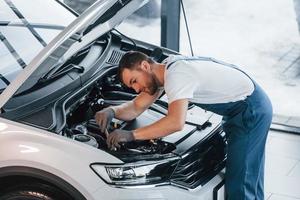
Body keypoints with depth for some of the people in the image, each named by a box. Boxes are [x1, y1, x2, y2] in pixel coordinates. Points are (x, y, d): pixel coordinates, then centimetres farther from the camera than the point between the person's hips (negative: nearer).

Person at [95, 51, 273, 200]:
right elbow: (137, 107, 7)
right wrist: (112, 111, -13)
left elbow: (176, 122, -41)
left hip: (251, 111, -10)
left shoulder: (176, 76, -28)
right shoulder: (165, 68, 3)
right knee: (250, 175, 22)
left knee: (239, 184, -7)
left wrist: (131, 135, -37)